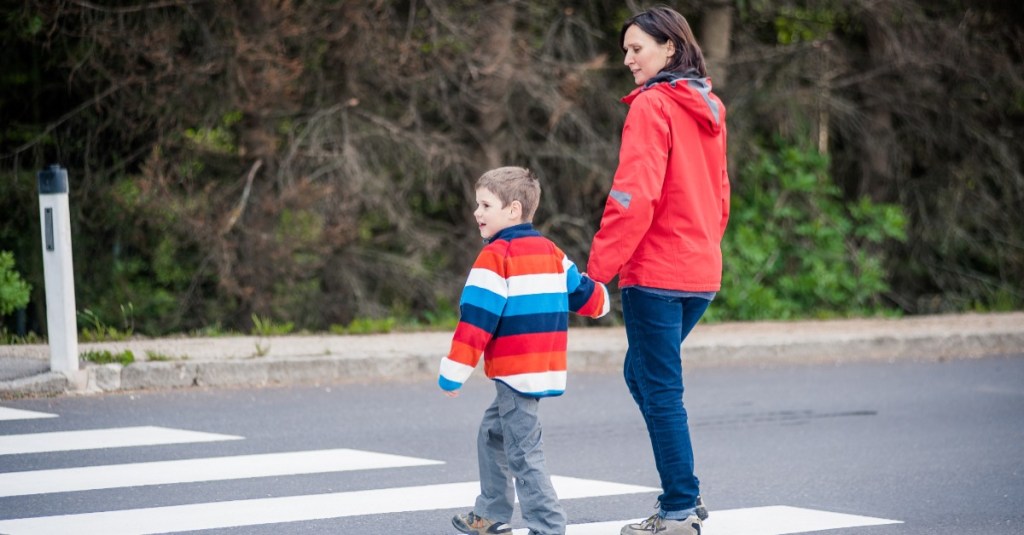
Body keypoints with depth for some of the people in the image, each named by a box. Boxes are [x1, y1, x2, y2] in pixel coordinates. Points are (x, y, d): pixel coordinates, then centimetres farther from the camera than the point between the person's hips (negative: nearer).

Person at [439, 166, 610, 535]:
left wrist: (453, 373, -14)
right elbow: (582, 292, 22)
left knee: (523, 451, -9)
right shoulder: (550, 251, 12)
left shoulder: (496, 256, -13)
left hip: (516, 371, -9)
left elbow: (476, 319, -17)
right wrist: (600, 299, 46)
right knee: (493, 433, 22)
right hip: (547, 367, 10)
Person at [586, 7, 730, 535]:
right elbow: (719, 195, 18)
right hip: (701, 273, 9)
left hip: (655, 272, -9)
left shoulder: (651, 105, -12)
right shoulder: (708, 110, 13)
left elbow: (634, 198, -19)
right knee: (642, 374, 20)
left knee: (661, 389, -1)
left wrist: (597, 269, -17)